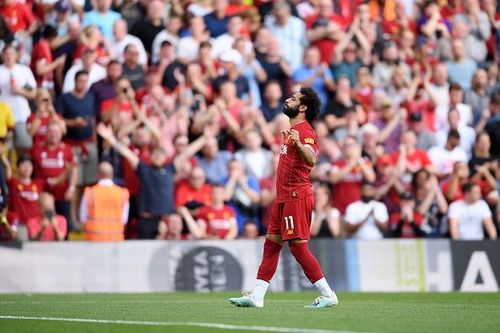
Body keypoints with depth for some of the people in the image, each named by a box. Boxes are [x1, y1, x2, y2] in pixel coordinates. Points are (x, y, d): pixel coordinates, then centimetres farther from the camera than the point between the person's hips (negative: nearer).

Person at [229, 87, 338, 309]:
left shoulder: (304, 130, -13)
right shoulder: (293, 130, 18)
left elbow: (311, 159, -33)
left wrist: (298, 143, -47)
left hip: (297, 196, -10)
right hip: (284, 197, 10)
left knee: (298, 246, -10)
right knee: (271, 244, 8)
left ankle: (327, 295, -4)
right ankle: (256, 297, 9)